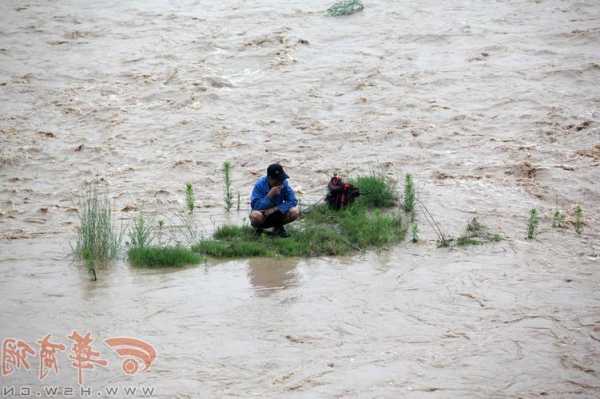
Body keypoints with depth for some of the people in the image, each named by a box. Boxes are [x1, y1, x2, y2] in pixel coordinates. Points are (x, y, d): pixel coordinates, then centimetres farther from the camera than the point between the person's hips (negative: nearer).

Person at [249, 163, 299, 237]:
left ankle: (278, 227, 6)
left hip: (277, 213, 3)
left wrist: (275, 209, -27)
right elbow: (256, 206, -29)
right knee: (255, 215, -38)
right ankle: (258, 228, 0)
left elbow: (293, 201, -17)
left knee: (295, 212, -22)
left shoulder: (284, 183, -14)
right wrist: (270, 195, -37)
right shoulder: (260, 185, -22)